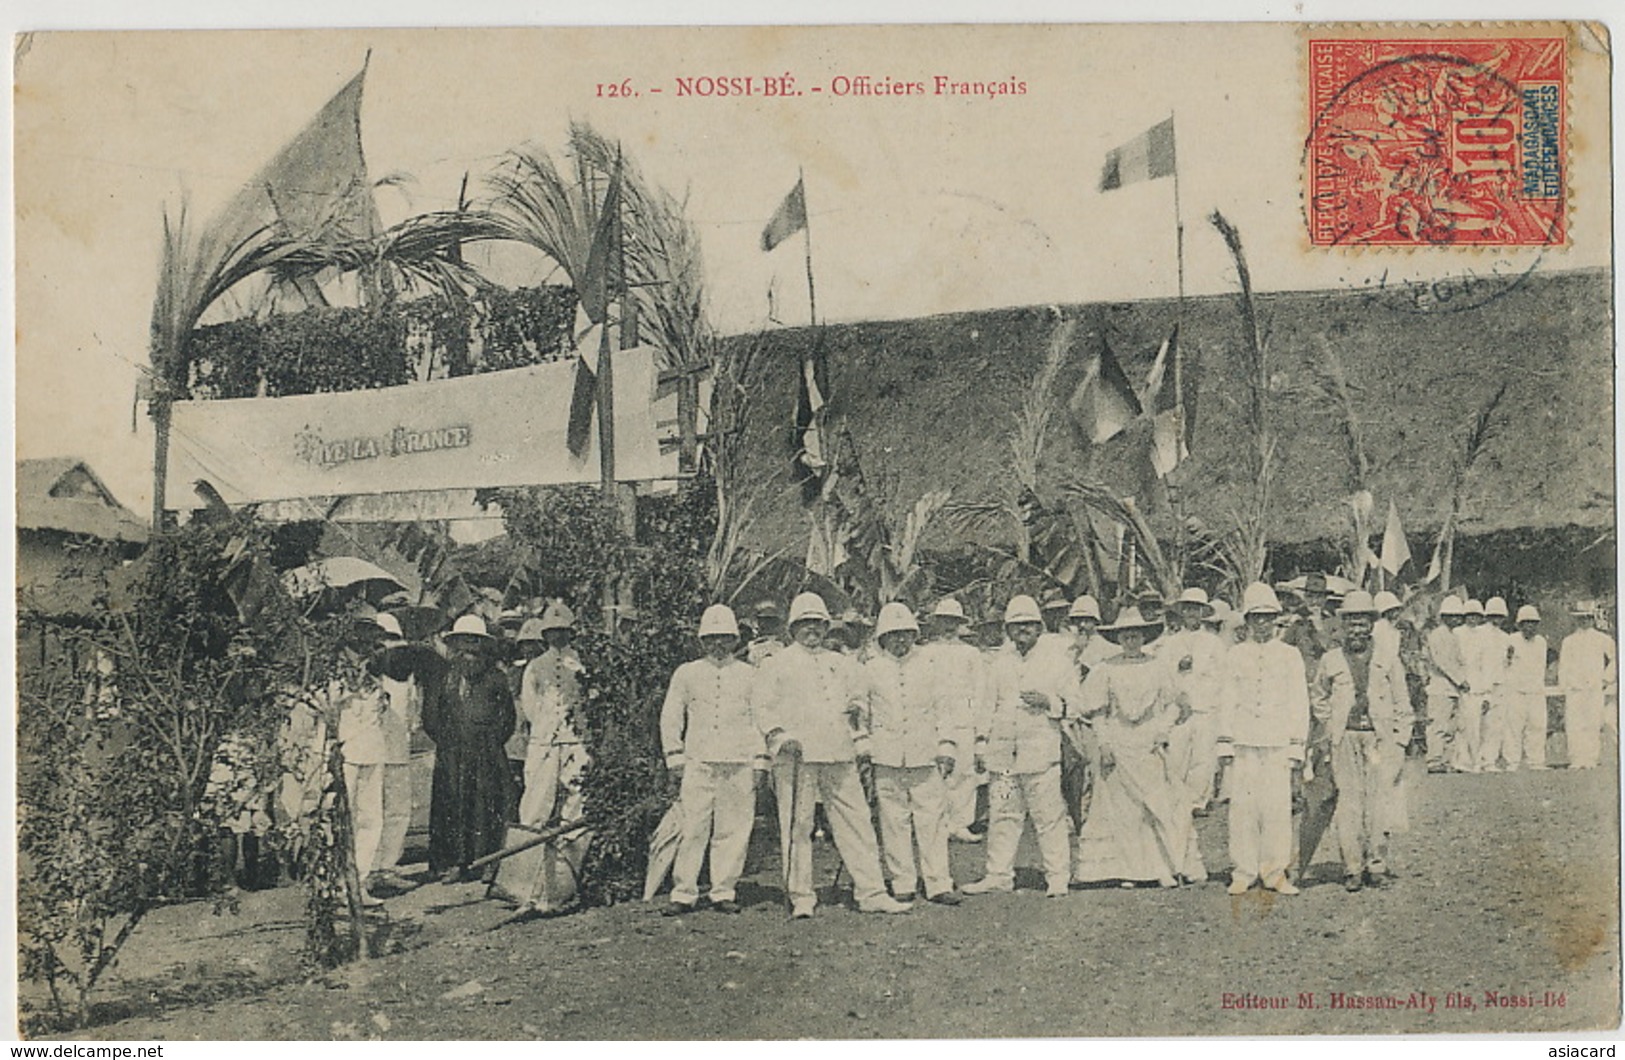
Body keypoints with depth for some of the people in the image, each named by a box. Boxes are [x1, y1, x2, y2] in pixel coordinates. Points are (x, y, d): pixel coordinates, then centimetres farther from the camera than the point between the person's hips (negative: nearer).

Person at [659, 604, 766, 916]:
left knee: (734, 830, -1)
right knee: (692, 828, -6)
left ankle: (723, 892, 7)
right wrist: (674, 756, 3)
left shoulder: (749, 675, 13)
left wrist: (760, 759, 5)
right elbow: (670, 717, 13)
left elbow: (762, 718, 13)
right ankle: (683, 893, 0)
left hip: (739, 763, 1)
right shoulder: (687, 673, 12)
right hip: (698, 762, -1)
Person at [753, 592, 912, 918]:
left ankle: (871, 892, 3)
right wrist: (779, 735, -13)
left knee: (857, 822, 0)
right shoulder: (776, 664, 8)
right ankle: (801, 898, 5)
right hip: (796, 756, -4)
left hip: (839, 755, 4)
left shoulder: (839, 663, 22)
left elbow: (851, 704, 32)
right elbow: (764, 708, 2)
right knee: (797, 826, -4)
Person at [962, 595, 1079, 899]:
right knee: (1002, 814, 5)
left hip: (1041, 751, -3)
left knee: (1049, 815, -4)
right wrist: (982, 738, 13)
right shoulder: (997, 663, 16)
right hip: (1003, 750, 3)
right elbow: (986, 702, 24)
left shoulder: (1057, 662, 7)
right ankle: (999, 874, 13)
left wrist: (1048, 702, -12)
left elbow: (1075, 704, 6)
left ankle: (1058, 877, 3)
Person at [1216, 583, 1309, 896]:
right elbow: (1226, 703, 12)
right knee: (1242, 806, -2)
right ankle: (1244, 873, 5)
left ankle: (1275, 871, 4)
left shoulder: (1290, 655, 10)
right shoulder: (1235, 656, 12)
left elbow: (1299, 704, 9)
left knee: (1278, 806, -6)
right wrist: (1225, 746, 5)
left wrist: (1297, 750, 3)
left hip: (1278, 742, -1)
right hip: (1243, 742, 1)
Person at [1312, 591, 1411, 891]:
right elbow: (1321, 703, 20)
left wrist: (1399, 744, 4)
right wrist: (1326, 740, 11)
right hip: (1345, 739, 1)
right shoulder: (1331, 660, 9)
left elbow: (1402, 704, 10)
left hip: (1380, 737, 0)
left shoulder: (1388, 657, 7)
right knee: (1349, 802, -3)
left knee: (1379, 797, -8)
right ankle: (1352, 869, 2)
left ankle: (1376, 861, 4)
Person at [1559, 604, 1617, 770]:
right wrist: (1564, 688, 5)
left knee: (1593, 725, -7)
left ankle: (1591, 759, -4)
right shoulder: (1568, 641, 15)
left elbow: (1615, 659, 13)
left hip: (1595, 689, -1)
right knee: (1573, 725, -7)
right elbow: (1563, 667, 14)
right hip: (1574, 689, 2)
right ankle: (1576, 759, -5)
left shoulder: (1602, 639, 9)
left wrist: (1606, 679, 5)